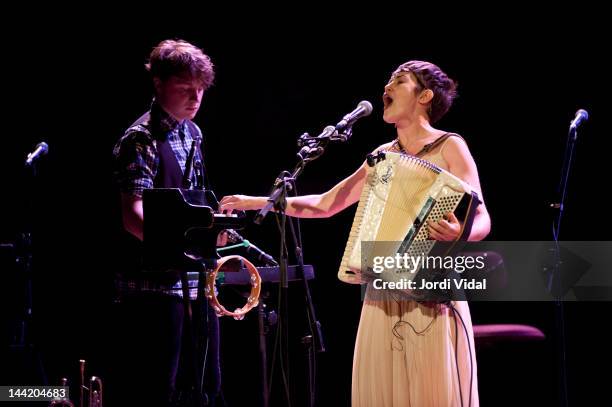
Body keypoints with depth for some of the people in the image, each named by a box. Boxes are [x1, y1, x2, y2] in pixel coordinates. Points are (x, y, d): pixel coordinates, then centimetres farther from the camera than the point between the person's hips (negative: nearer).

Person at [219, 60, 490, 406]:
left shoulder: (450, 147, 0)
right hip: (383, 297, 6)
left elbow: (482, 220, -8)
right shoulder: (382, 157, 15)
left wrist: (460, 235, -31)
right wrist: (257, 202, 18)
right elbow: (326, 204, 21)